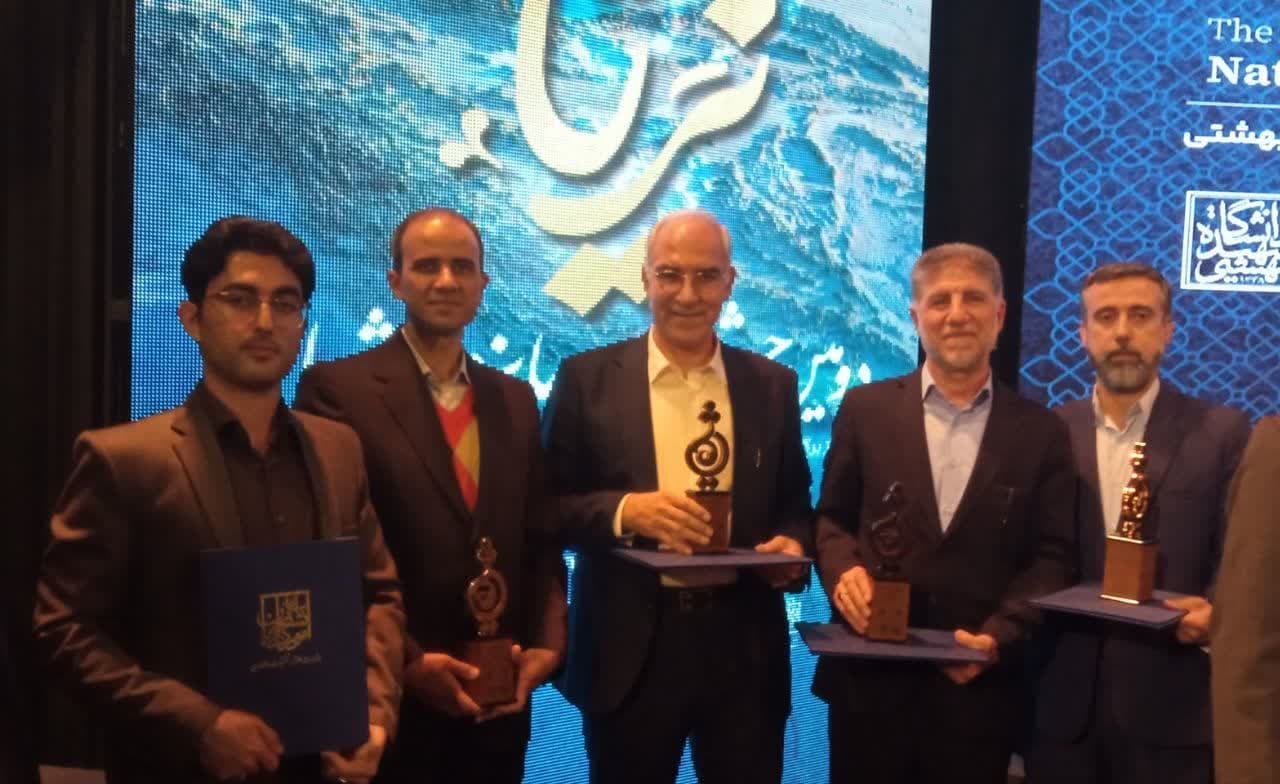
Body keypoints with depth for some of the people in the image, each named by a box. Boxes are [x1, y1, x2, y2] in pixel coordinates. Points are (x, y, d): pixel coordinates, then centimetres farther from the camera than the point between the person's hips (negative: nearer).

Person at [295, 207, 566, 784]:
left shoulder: (515, 399, 10)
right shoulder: (336, 388, -7)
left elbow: (540, 542, 10)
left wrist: (547, 645, -3)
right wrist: (404, 661, -15)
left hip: (498, 704, 5)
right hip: (389, 699, -5)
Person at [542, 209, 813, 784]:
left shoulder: (772, 385, 7)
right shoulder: (588, 378, 0)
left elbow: (794, 503, 12)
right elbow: (549, 504, -1)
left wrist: (792, 546, -9)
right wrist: (623, 510, -19)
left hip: (743, 647, 2)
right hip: (629, 649, -2)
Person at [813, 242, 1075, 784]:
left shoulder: (1039, 431, 3)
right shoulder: (865, 408, 3)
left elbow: (1052, 557, 2)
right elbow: (830, 517, 8)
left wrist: (999, 635, -12)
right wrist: (843, 570, -13)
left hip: (979, 685, 0)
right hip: (869, 677, 0)